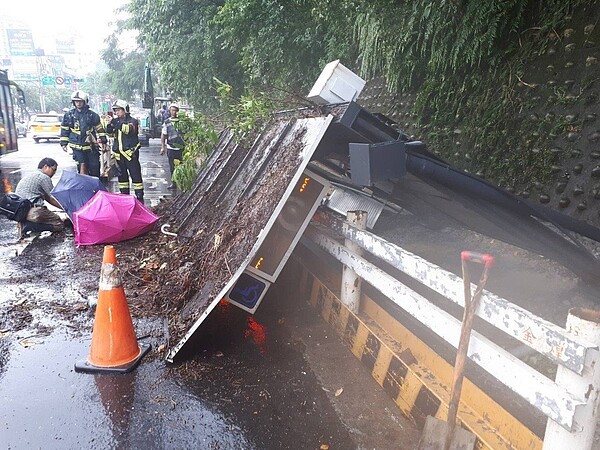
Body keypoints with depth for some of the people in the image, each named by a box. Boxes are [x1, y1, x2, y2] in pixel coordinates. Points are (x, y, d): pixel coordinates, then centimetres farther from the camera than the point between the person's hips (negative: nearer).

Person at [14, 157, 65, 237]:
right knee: (60, 224, -3)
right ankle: (28, 226, -16)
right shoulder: (44, 177, -5)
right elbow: (52, 199, 0)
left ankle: (24, 223, 0)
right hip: (33, 212, -9)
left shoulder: (29, 176, 24)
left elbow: (46, 198, 26)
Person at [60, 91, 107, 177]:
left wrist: (103, 141, 5)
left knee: (94, 166, 4)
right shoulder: (69, 115, 3)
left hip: (91, 145, 0)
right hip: (77, 146, 0)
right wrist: (64, 143, 8)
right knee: (82, 166, -8)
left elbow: (99, 128, 7)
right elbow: (64, 130, 10)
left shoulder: (92, 115, 0)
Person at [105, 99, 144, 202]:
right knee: (122, 176, 12)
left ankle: (140, 197, -4)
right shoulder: (116, 120, 14)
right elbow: (109, 131, 5)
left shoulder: (132, 121, -4)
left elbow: (128, 129, -23)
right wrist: (109, 123, -14)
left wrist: (116, 122, -30)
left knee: (136, 175, -6)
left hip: (130, 153, -6)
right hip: (119, 153, 6)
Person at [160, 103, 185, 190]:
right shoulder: (166, 122, 7)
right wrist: (162, 147, -1)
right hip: (171, 148, 1)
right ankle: (173, 183, 13)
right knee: (172, 167, 4)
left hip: (181, 148, -1)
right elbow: (163, 135, 9)